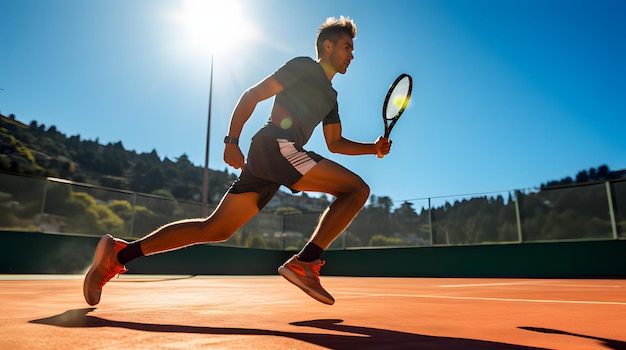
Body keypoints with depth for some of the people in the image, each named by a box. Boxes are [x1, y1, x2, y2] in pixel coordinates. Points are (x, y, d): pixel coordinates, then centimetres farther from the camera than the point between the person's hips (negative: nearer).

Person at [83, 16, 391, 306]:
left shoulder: (330, 96, 31)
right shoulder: (303, 66, 6)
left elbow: (335, 143, 30)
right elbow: (251, 95, 0)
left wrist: (373, 147, 16)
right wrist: (232, 141, -10)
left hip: (266, 161, 8)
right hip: (275, 145, -8)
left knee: (214, 229, 3)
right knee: (357, 188, -11)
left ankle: (119, 253, 5)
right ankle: (304, 263, -17)